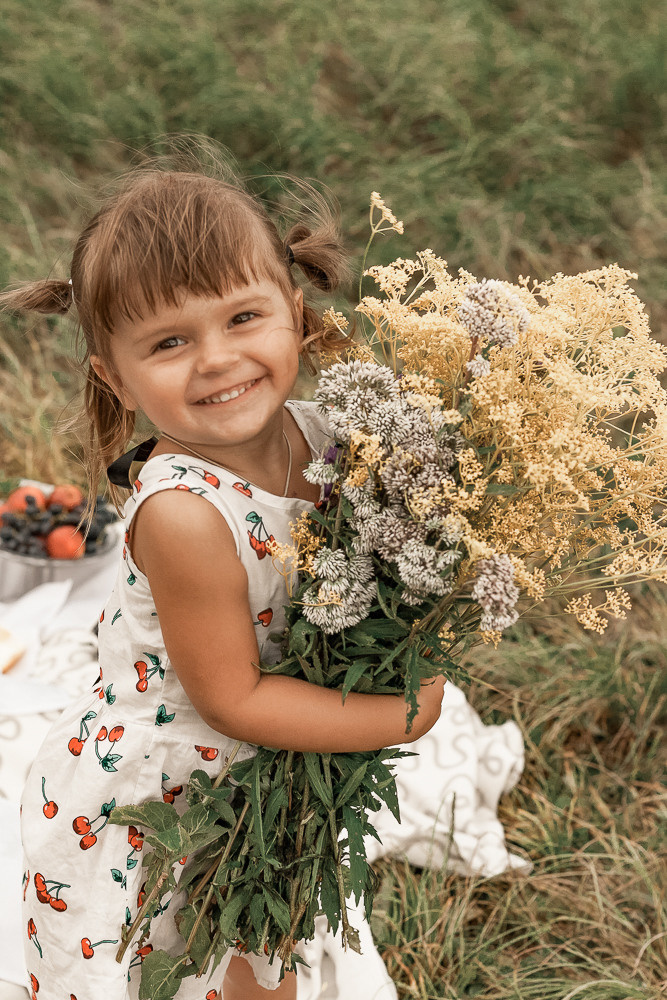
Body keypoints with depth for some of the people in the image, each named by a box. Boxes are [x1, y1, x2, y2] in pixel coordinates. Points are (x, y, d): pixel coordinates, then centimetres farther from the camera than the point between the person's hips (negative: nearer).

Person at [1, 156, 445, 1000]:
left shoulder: (314, 430, -14)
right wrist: (400, 717, -20)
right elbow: (231, 698, -25)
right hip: (133, 812, -6)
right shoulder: (184, 515, -34)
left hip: (257, 777, 6)